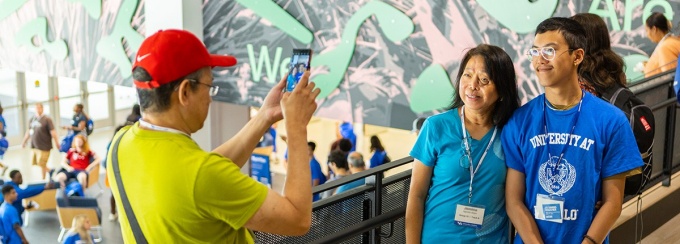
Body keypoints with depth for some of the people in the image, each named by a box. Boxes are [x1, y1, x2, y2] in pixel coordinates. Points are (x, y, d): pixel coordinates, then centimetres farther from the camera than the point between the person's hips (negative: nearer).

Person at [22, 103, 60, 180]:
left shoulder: (47, 119, -9)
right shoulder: (32, 119, 10)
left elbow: (53, 132, -11)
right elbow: (28, 132, 20)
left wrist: (57, 143, -12)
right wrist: (24, 142, 24)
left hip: (44, 146, -6)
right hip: (34, 146, 6)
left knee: (42, 164, -3)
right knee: (35, 163, 10)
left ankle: (43, 179, 13)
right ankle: (49, 171, 30)